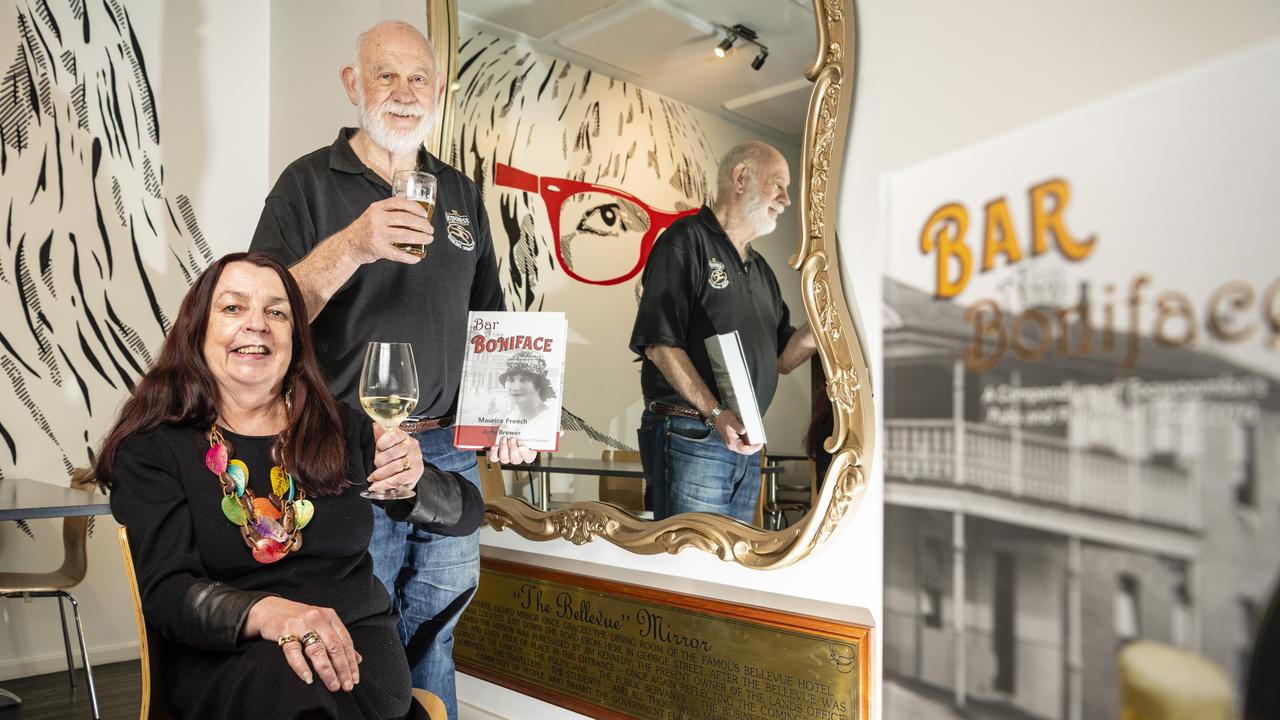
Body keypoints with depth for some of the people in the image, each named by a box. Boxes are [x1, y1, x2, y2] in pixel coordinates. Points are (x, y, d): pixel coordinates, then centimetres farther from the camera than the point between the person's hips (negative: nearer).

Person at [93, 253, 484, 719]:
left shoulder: (340, 429, 8)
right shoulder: (151, 448, 2)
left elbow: (466, 514, 10)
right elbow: (167, 590, -9)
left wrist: (414, 483, -13)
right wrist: (266, 613, -31)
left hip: (355, 641, 2)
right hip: (223, 659, -1)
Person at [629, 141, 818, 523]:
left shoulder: (761, 270, 21)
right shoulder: (688, 239, -5)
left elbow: (781, 359, 19)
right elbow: (659, 343, -15)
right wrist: (716, 414, -23)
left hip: (745, 444, 8)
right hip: (689, 435, -8)